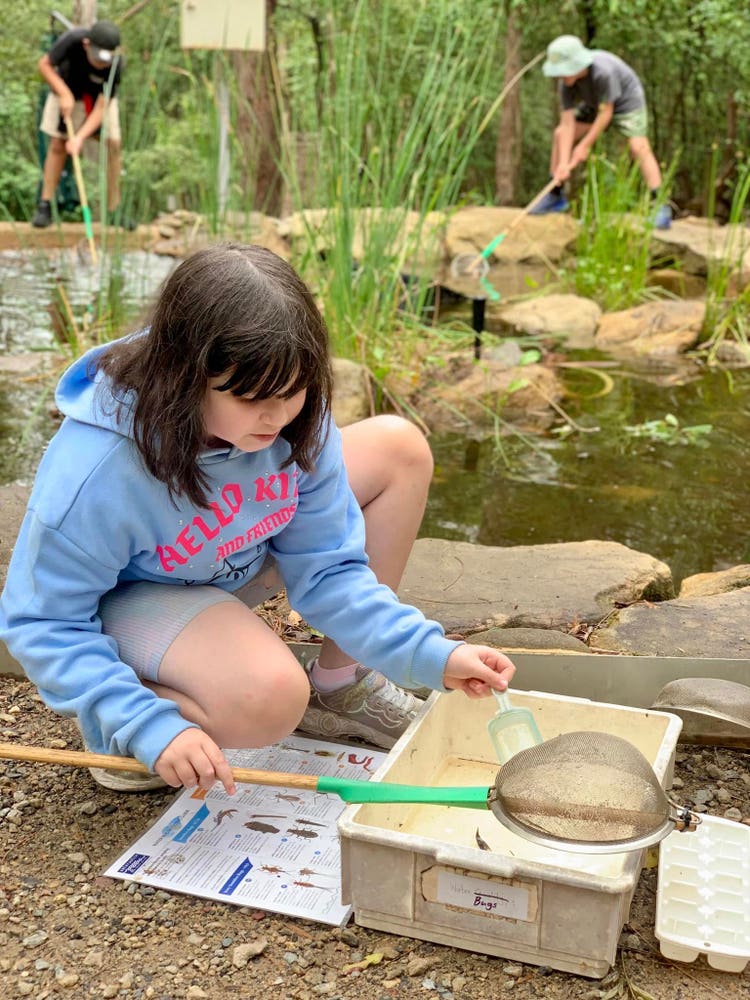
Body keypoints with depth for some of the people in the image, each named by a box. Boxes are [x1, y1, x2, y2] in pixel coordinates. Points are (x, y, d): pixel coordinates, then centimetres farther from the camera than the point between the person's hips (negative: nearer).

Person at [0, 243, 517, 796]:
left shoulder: (293, 416, -21)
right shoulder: (97, 472, -36)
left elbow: (325, 567, -15)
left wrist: (430, 655, -26)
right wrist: (150, 729, -33)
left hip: (230, 564, 6)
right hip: (131, 600, -6)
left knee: (399, 448, -9)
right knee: (269, 698, -37)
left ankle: (340, 686, 4)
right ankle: (124, 732, -2)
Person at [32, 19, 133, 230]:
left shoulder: (115, 64, -34)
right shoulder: (72, 40, -36)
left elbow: (101, 108, -31)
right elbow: (45, 65, -19)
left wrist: (80, 137, -41)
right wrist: (65, 94, -30)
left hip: (100, 94, 0)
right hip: (67, 88, 0)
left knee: (113, 144, -10)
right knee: (57, 144, -5)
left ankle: (114, 211, -2)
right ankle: (45, 207, 2)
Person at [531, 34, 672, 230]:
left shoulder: (603, 71, -40)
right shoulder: (567, 82, -23)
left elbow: (606, 113, -30)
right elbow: (567, 123, -24)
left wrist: (585, 145, -24)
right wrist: (563, 164, -30)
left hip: (627, 102, -6)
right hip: (595, 104, 6)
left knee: (639, 147, -24)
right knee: (560, 135, -1)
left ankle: (660, 207, -23)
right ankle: (556, 195, 12)